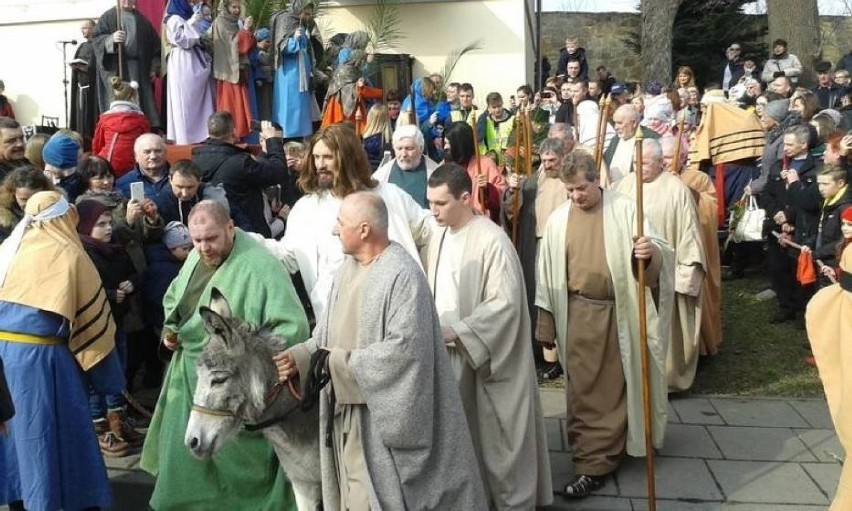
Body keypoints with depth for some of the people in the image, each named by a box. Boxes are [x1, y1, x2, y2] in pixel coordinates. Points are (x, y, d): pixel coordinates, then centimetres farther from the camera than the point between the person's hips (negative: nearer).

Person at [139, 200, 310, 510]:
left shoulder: (258, 265, -23)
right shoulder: (196, 258, 4)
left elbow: (293, 327, -27)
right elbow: (173, 298, 23)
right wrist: (170, 330, 5)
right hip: (188, 375, 8)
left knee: (232, 459, 6)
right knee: (184, 454, 21)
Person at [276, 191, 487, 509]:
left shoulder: (403, 274, -20)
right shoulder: (347, 269, 7)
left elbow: (404, 348, -25)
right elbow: (329, 332, 13)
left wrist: (339, 363, -21)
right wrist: (300, 356, -6)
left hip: (382, 414, -8)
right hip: (345, 411, 8)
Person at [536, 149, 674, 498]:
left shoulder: (624, 210, -6)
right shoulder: (557, 220, 3)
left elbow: (659, 251, -9)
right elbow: (548, 273, 7)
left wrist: (651, 253, -35)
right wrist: (547, 326, 8)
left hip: (619, 312, -2)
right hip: (579, 314, 2)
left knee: (615, 386, 8)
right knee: (583, 390, 5)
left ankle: (597, 458, 22)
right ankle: (592, 462, 20)